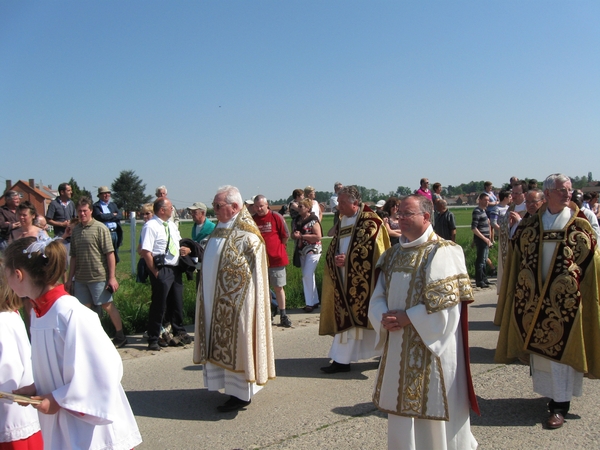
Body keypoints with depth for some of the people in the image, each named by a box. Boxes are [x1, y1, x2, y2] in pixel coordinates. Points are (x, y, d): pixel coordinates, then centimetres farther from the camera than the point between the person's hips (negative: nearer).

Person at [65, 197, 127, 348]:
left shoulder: (100, 228, -7)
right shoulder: (75, 230, 9)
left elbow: (110, 254, -10)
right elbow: (73, 256, 14)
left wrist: (112, 277, -15)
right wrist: (69, 278, 13)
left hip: (99, 277, -5)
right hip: (80, 278, 5)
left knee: (107, 305, 2)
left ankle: (120, 336, 15)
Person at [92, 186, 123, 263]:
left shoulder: (113, 204, 19)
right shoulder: (96, 206, 0)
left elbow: (120, 215, 5)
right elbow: (101, 217, -17)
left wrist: (107, 217, -7)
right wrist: (113, 215, -4)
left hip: (115, 233, 6)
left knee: (115, 257, 10)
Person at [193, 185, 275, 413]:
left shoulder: (245, 234, -15)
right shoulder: (221, 228, 11)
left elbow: (253, 271, -16)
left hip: (236, 300, -9)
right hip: (218, 301, 9)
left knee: (236, 342, -1)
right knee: (223, 342, 13)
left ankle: (241, 393, 9)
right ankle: (231, 384, 25)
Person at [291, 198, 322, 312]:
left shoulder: (313, 220, -13)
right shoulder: (297, 220, 9)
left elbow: (318, 236, -20)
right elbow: (293, 235, 17)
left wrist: (301, 236, -21)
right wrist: (294, 235, -8)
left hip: (312, 250, -8)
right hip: (302, 251, 8)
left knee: (307, 275, -12)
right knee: (308, 276, 11)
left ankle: (309, 303, -3)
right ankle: (314, 301, 21)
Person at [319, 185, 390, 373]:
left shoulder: (370, 222, -8)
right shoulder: (341, 222, 13)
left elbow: (372, 252, -16)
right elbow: (332, 249, 14)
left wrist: (348, 259, -18)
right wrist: (335, 259, -8)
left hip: (363, 280, -6)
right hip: (344, 280, 6)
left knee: (350, 318, -2)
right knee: (345, 318, 7)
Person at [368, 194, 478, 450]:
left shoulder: (442, 253, -11)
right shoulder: (394, 254, 10)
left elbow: (444, 301, -18)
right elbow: (379, 295, 10)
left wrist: (407, 318, -17)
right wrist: (385, 318, -10)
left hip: (431, 344, -7)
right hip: (398, 346, 7)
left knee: (431, 406, 4)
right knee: (402, 405, 16)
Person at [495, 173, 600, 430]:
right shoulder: (530, 226, 4)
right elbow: (518, 262, 9)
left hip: (565, 300, -3)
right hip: (534, 297, 3)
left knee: (561, 348, 0)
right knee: (539, 346, 11)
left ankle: (560, 405, 10)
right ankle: (552, 393, 30)